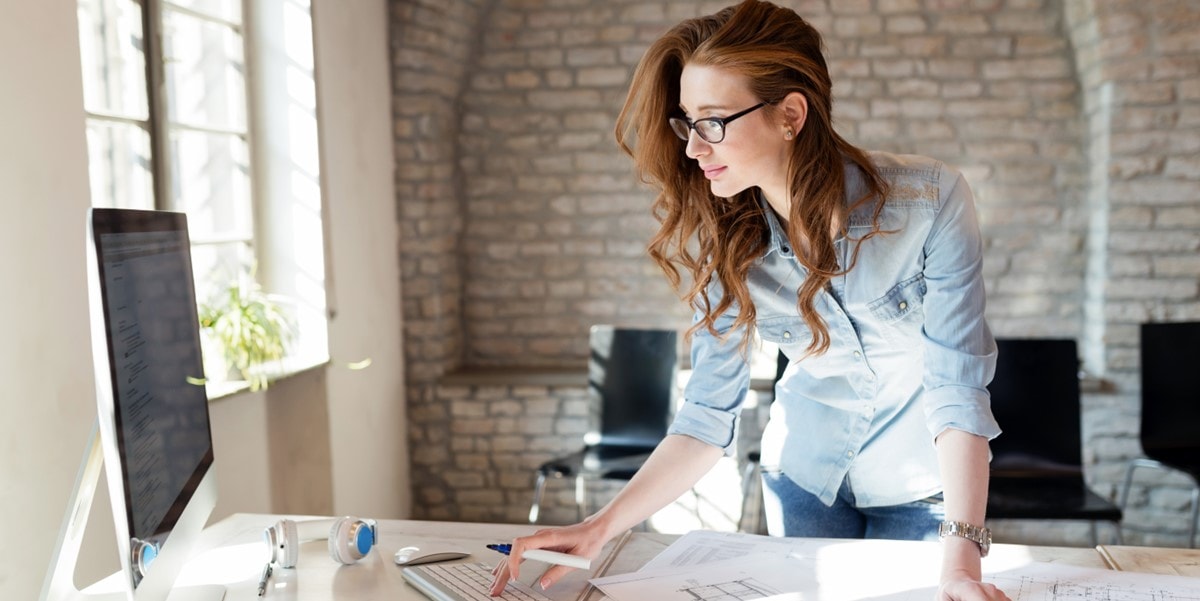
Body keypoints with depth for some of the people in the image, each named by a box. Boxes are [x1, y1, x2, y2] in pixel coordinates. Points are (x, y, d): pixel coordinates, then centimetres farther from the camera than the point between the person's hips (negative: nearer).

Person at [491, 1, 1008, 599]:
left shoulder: (928, 201, -27)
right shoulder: (726, 242, -18)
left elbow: (957, 386, -26)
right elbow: (708, 413, -16)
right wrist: (600, 527, -27)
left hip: (922, 483, -2)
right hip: (804, 476, 2)